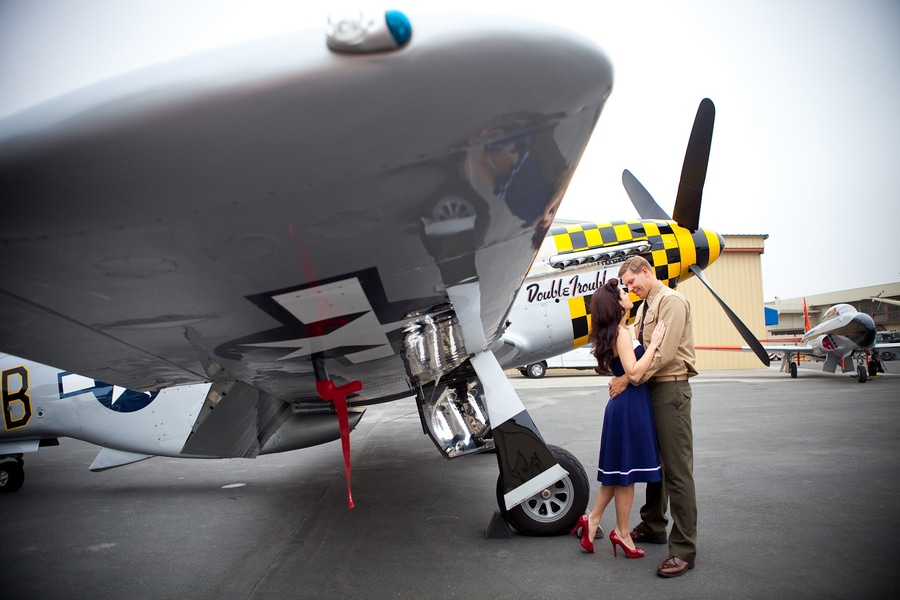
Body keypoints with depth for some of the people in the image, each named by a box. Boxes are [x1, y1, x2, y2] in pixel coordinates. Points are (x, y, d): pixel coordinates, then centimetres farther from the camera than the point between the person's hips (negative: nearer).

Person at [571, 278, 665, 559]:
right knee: (627, 471, 3)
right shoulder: (621, 333, -16)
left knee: (617, 470, 17)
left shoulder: (619, 332, 12)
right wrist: (653, 343, -21)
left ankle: (592, 520, 24)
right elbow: (634, 372, -25)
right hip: (630, 406, -9)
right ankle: (622, 533, 17)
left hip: (625, 406, 9)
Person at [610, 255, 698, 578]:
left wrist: (629, 379, -18)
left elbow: (665, 352, -20)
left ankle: (683, 549, -1)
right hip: (650, 388, 9)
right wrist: (623, 375, -3)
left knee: (677, 468, -6)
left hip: (670, 388, -9)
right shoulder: (643, 308, 18)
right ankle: (653, 525, 32)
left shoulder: (671, 301, -10)